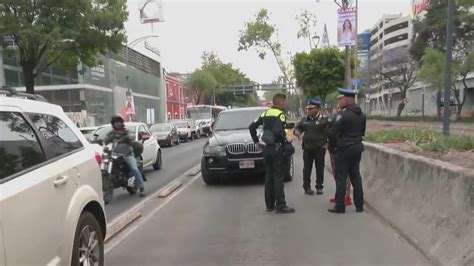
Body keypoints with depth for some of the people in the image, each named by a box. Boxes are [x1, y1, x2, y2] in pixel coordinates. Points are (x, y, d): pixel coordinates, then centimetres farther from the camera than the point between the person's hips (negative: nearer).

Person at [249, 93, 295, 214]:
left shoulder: (265, 113, 12)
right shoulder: (280, 114, -11)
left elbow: (252, 127, 14)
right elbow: (277, 131, -26)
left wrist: (256, 141, 18)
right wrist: (286, 139, -12)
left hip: (266, 148, 7)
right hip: (276, 148, -7)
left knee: (269, 176, 12)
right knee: (278, 177, -3)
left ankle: (269, 204, 18)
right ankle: (280, 206, 1)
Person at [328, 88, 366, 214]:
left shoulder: (343, 114, -16)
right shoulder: (361, 115, 9)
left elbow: (333, 133, -16)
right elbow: (362, 131, 16)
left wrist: (332, 144, 0)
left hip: (344, 149, -7)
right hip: (357, 148, 7)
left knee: (341, 177, 0)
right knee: (355, 176, 14)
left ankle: (340, 206, 4)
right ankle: (359, 205, 20)